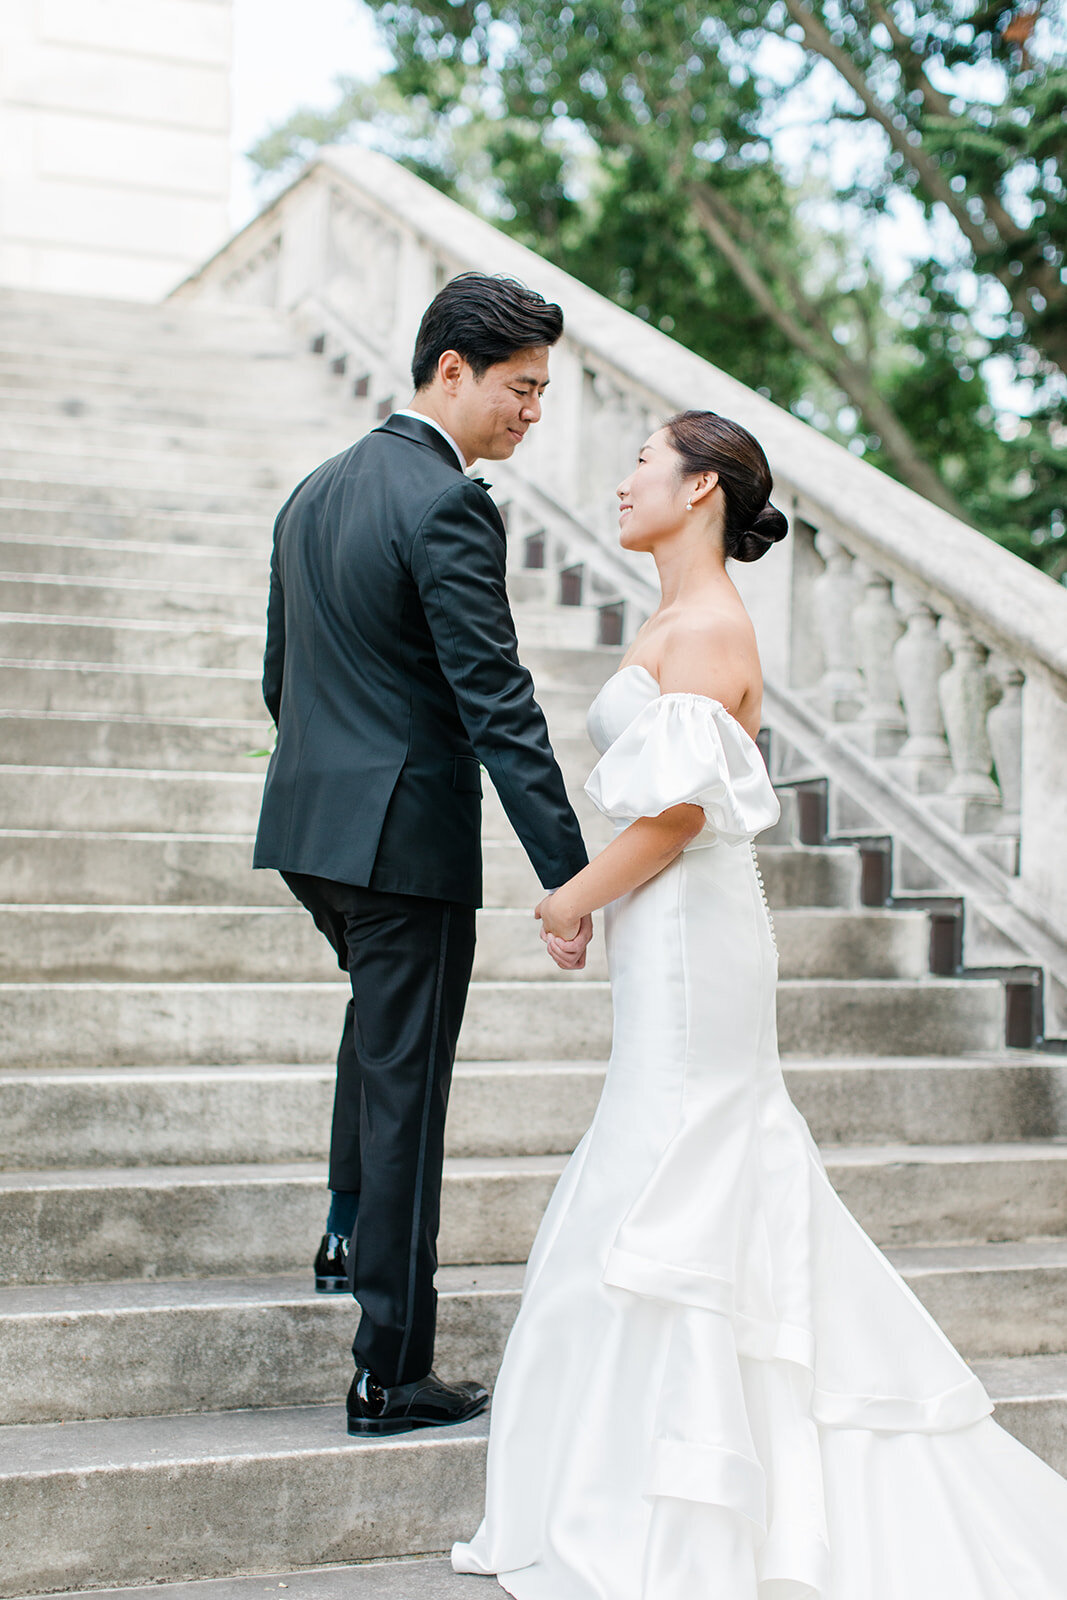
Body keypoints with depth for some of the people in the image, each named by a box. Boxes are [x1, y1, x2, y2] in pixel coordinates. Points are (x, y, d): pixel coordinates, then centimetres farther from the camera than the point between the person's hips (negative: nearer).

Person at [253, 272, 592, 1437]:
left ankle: (349, 1231, 35)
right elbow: (496, 705, -21)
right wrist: (569, 874, -21)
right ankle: (392, 1374, 7)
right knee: (406, 1090, -1)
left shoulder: (314, 492, 12)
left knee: (382, 1017, 32)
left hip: (309, 822, 9)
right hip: (406, 829, -8)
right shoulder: (448, 506, -16)